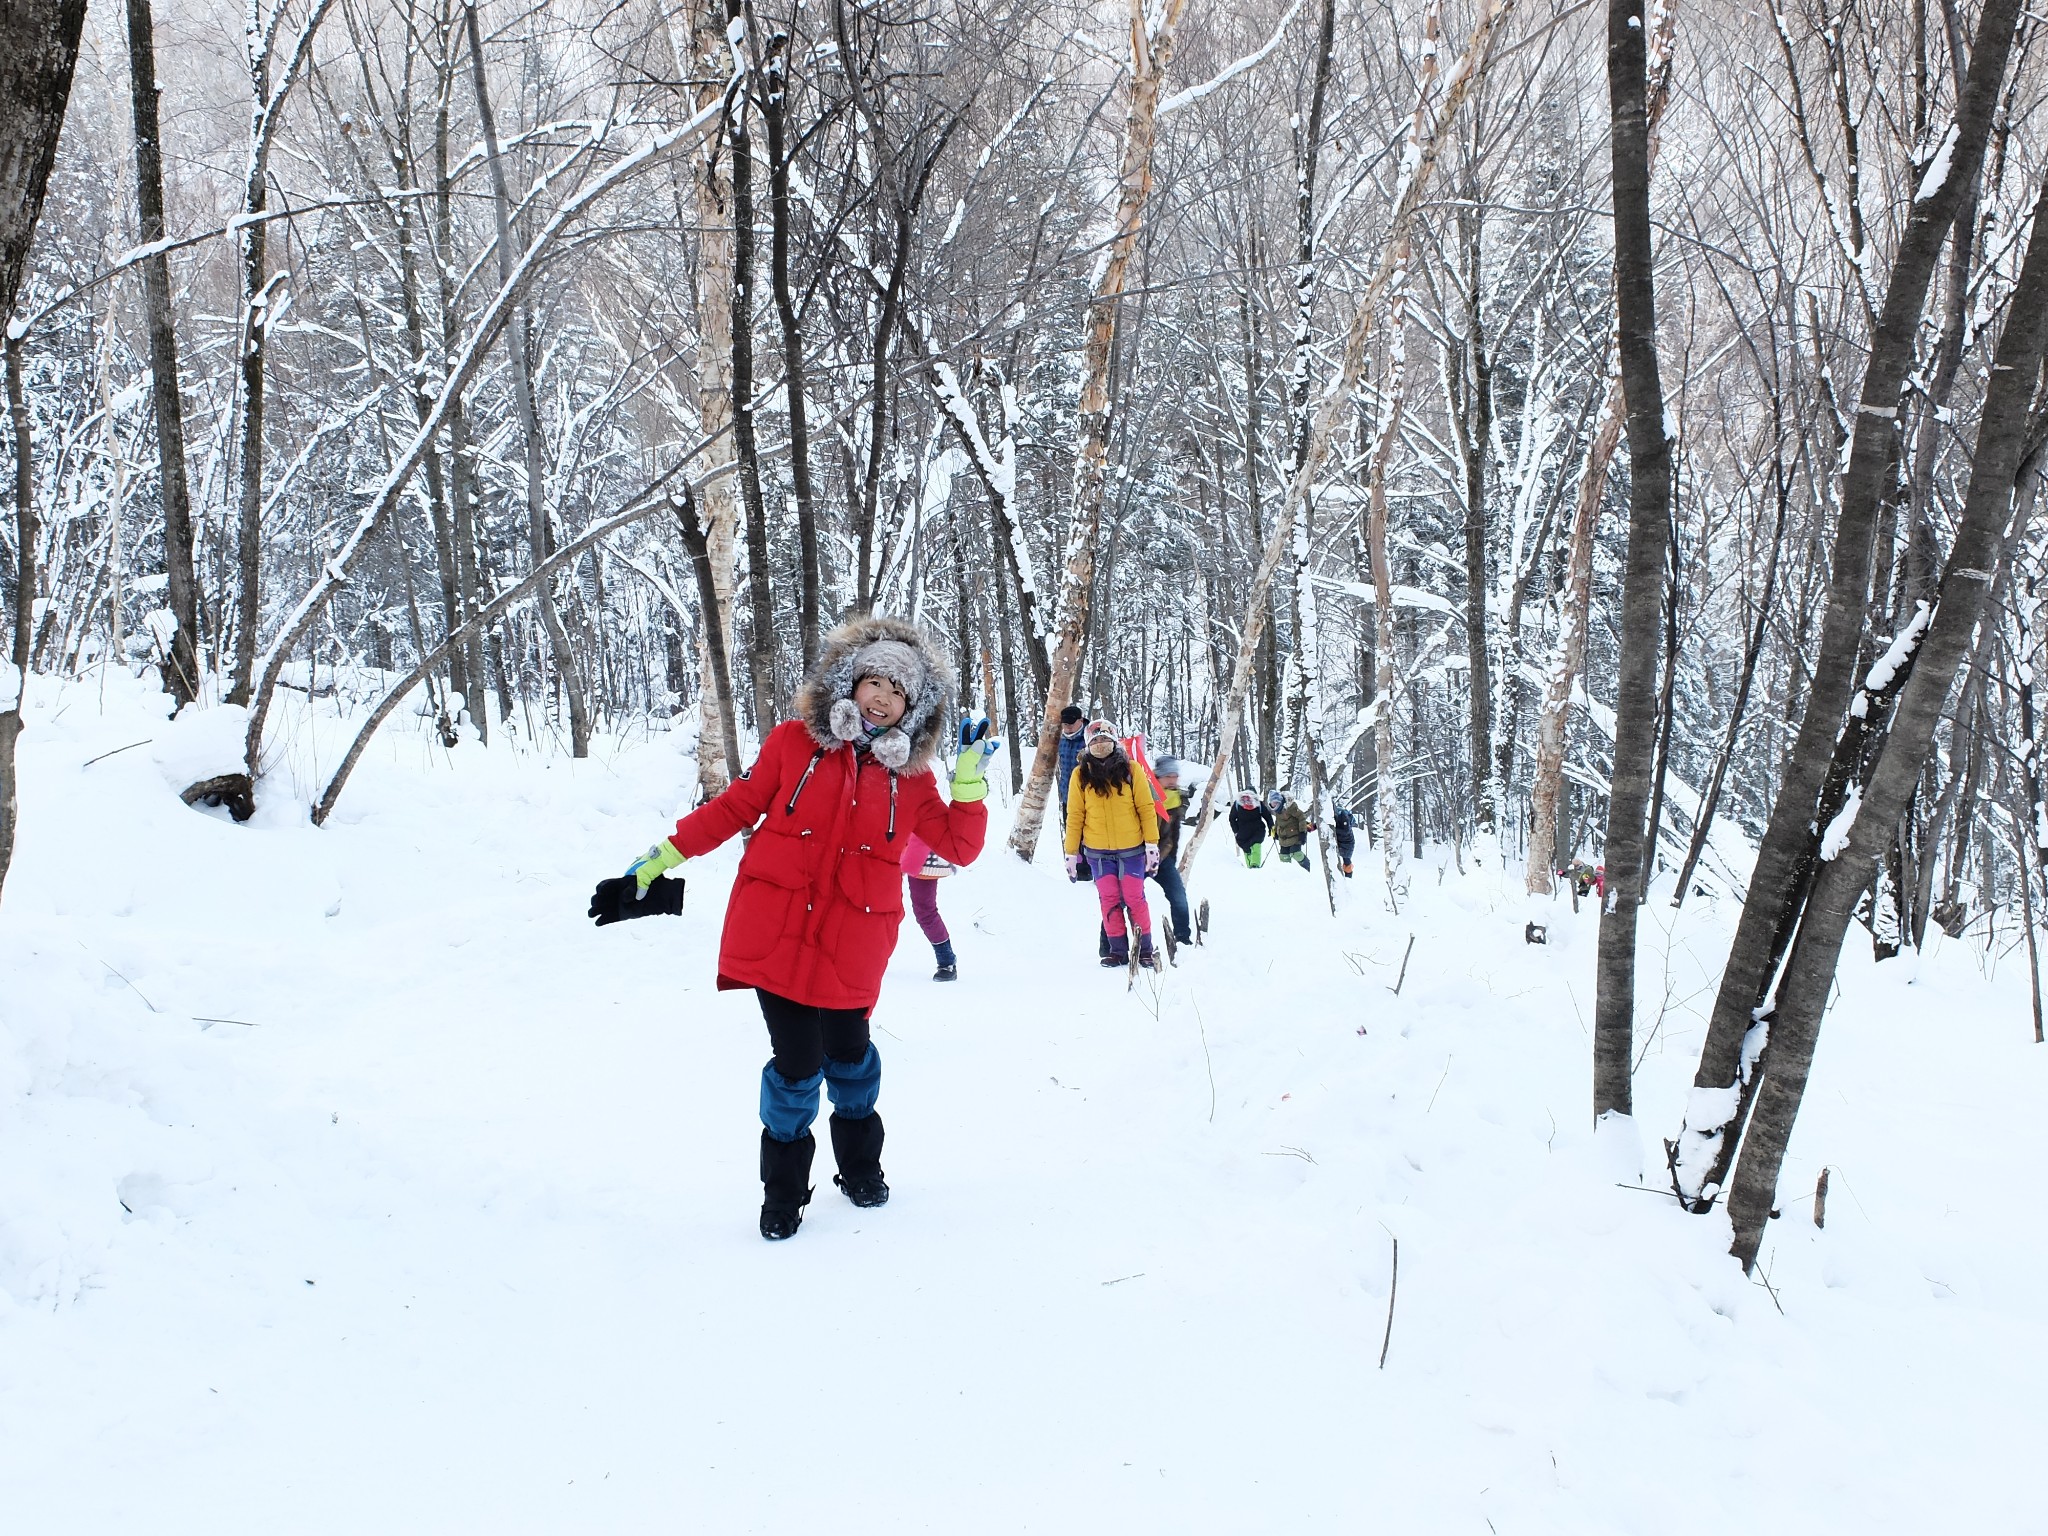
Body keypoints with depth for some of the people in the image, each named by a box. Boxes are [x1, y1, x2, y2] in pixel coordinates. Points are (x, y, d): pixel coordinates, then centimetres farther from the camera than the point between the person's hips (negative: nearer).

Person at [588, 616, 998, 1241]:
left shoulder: (911, 778, 7)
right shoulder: (795, 743, 2)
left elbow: (960, 846, 5)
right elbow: (735, 808, 6)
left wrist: (970, 776, -7)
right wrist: (655, 862, 5)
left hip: (850, 946, 2)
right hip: (777, 930, -2)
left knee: (849, 1052, 8)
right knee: (797, 1060, -4)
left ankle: (860, 1166, 37)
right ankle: (784, 1190, 17)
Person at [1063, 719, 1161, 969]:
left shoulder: (1130, 770, -2)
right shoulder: (1081, 774, 2)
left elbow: (1146, 808, -1)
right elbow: (1075, 815, 4)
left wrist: (1152, 843, -6)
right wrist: (1071, 852, 3)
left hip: (1131, 848, -1)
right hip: (1098, 851, 1)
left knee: (1134, 898, 0)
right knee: (1109, 900, 4)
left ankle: (1145, 949, 10)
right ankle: (1118, 950, 12)